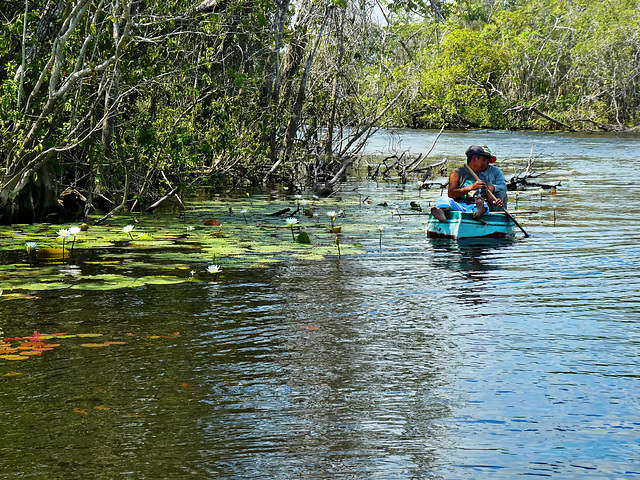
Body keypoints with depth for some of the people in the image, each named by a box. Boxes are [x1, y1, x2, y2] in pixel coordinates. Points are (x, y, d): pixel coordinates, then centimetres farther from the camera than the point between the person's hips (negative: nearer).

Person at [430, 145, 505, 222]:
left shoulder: (484, 177, 28)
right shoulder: (457, 172, 13)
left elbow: (490, 200, 19)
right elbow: (450, 194, -4)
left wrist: (495, 202, -7)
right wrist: (472, 187, -13)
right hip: (458, 206, -2)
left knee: (484, 204, -32)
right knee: (445, 198, -30)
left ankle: (479, 212, -69)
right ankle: (441, 211, -65)